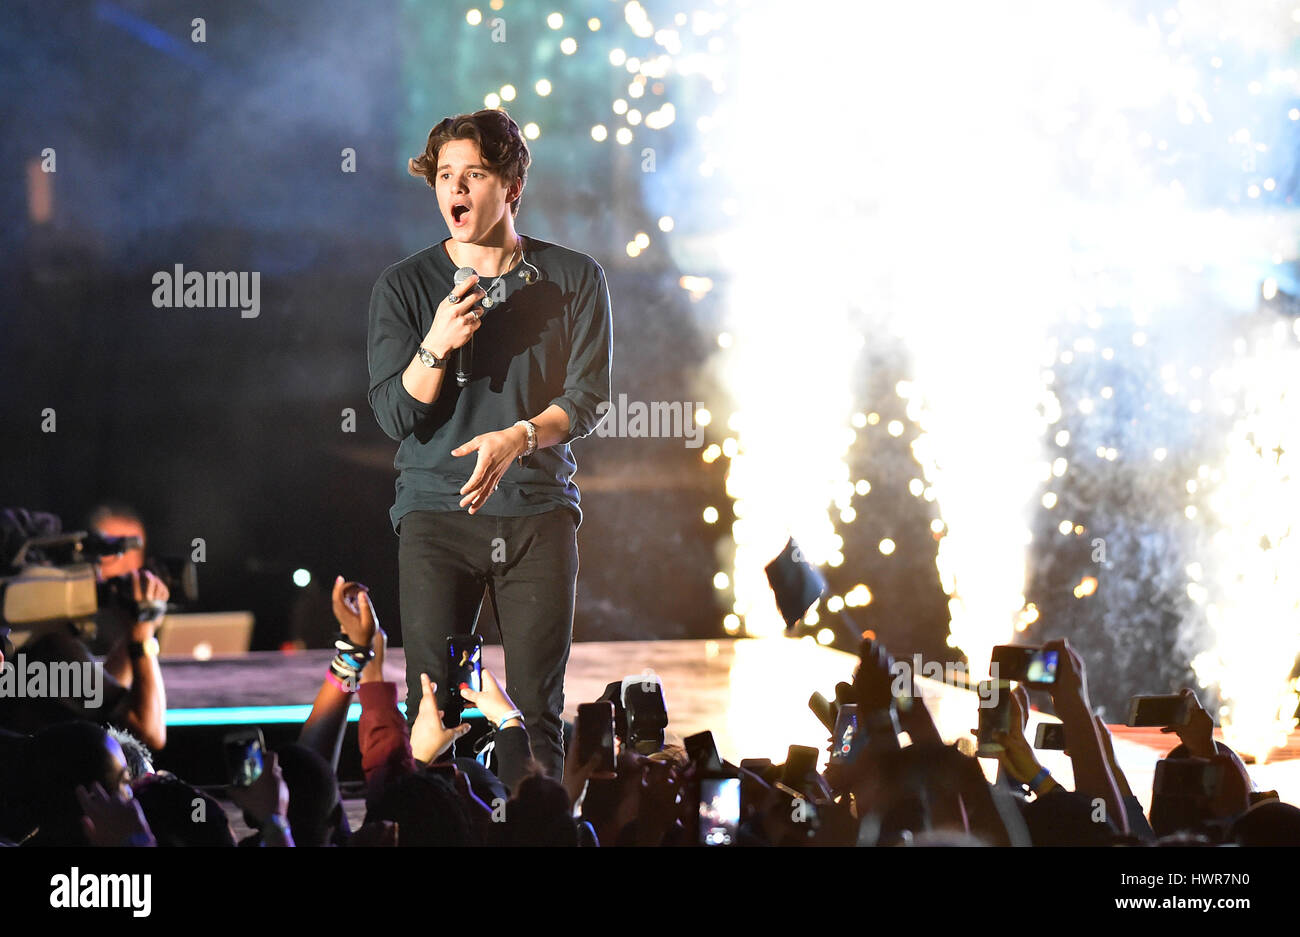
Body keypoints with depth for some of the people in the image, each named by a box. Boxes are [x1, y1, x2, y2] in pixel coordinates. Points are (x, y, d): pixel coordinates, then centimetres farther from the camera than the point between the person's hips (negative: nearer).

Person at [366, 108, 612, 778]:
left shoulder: (574, 280, 5)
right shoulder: (404, 286, 5)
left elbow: (588, 397, 0)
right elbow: (396, 415, 0)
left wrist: (517, 437, -18)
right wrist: (436, 346, -17)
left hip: (538, 506, 0)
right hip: (436, 512, 0)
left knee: (537, 706, -1)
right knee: (432, 704, -6)